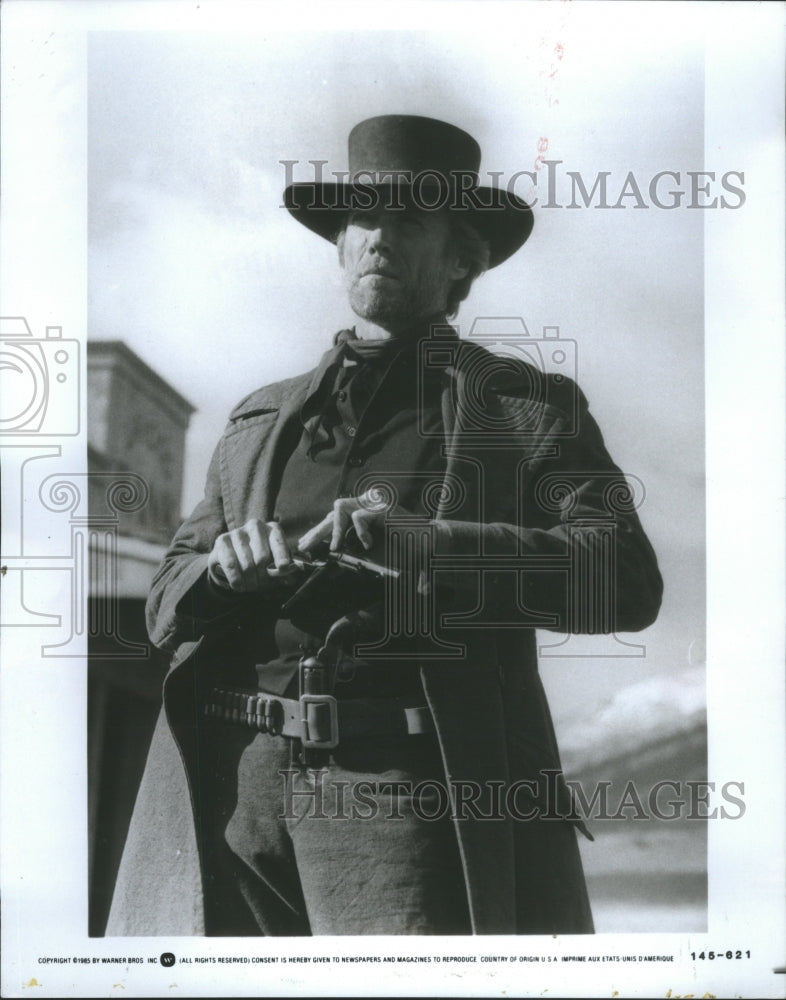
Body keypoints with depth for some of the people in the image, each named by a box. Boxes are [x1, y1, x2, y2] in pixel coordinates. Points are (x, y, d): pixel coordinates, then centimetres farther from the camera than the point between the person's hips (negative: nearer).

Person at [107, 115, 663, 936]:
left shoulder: (526, 405, 8)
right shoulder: (259, 416, 19)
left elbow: (628, 580, -7)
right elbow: (166, 600, 17)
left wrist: (428, 546, -20)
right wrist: (222, 569, -7)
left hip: (412, 790, -3)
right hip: (235, 785, 4)